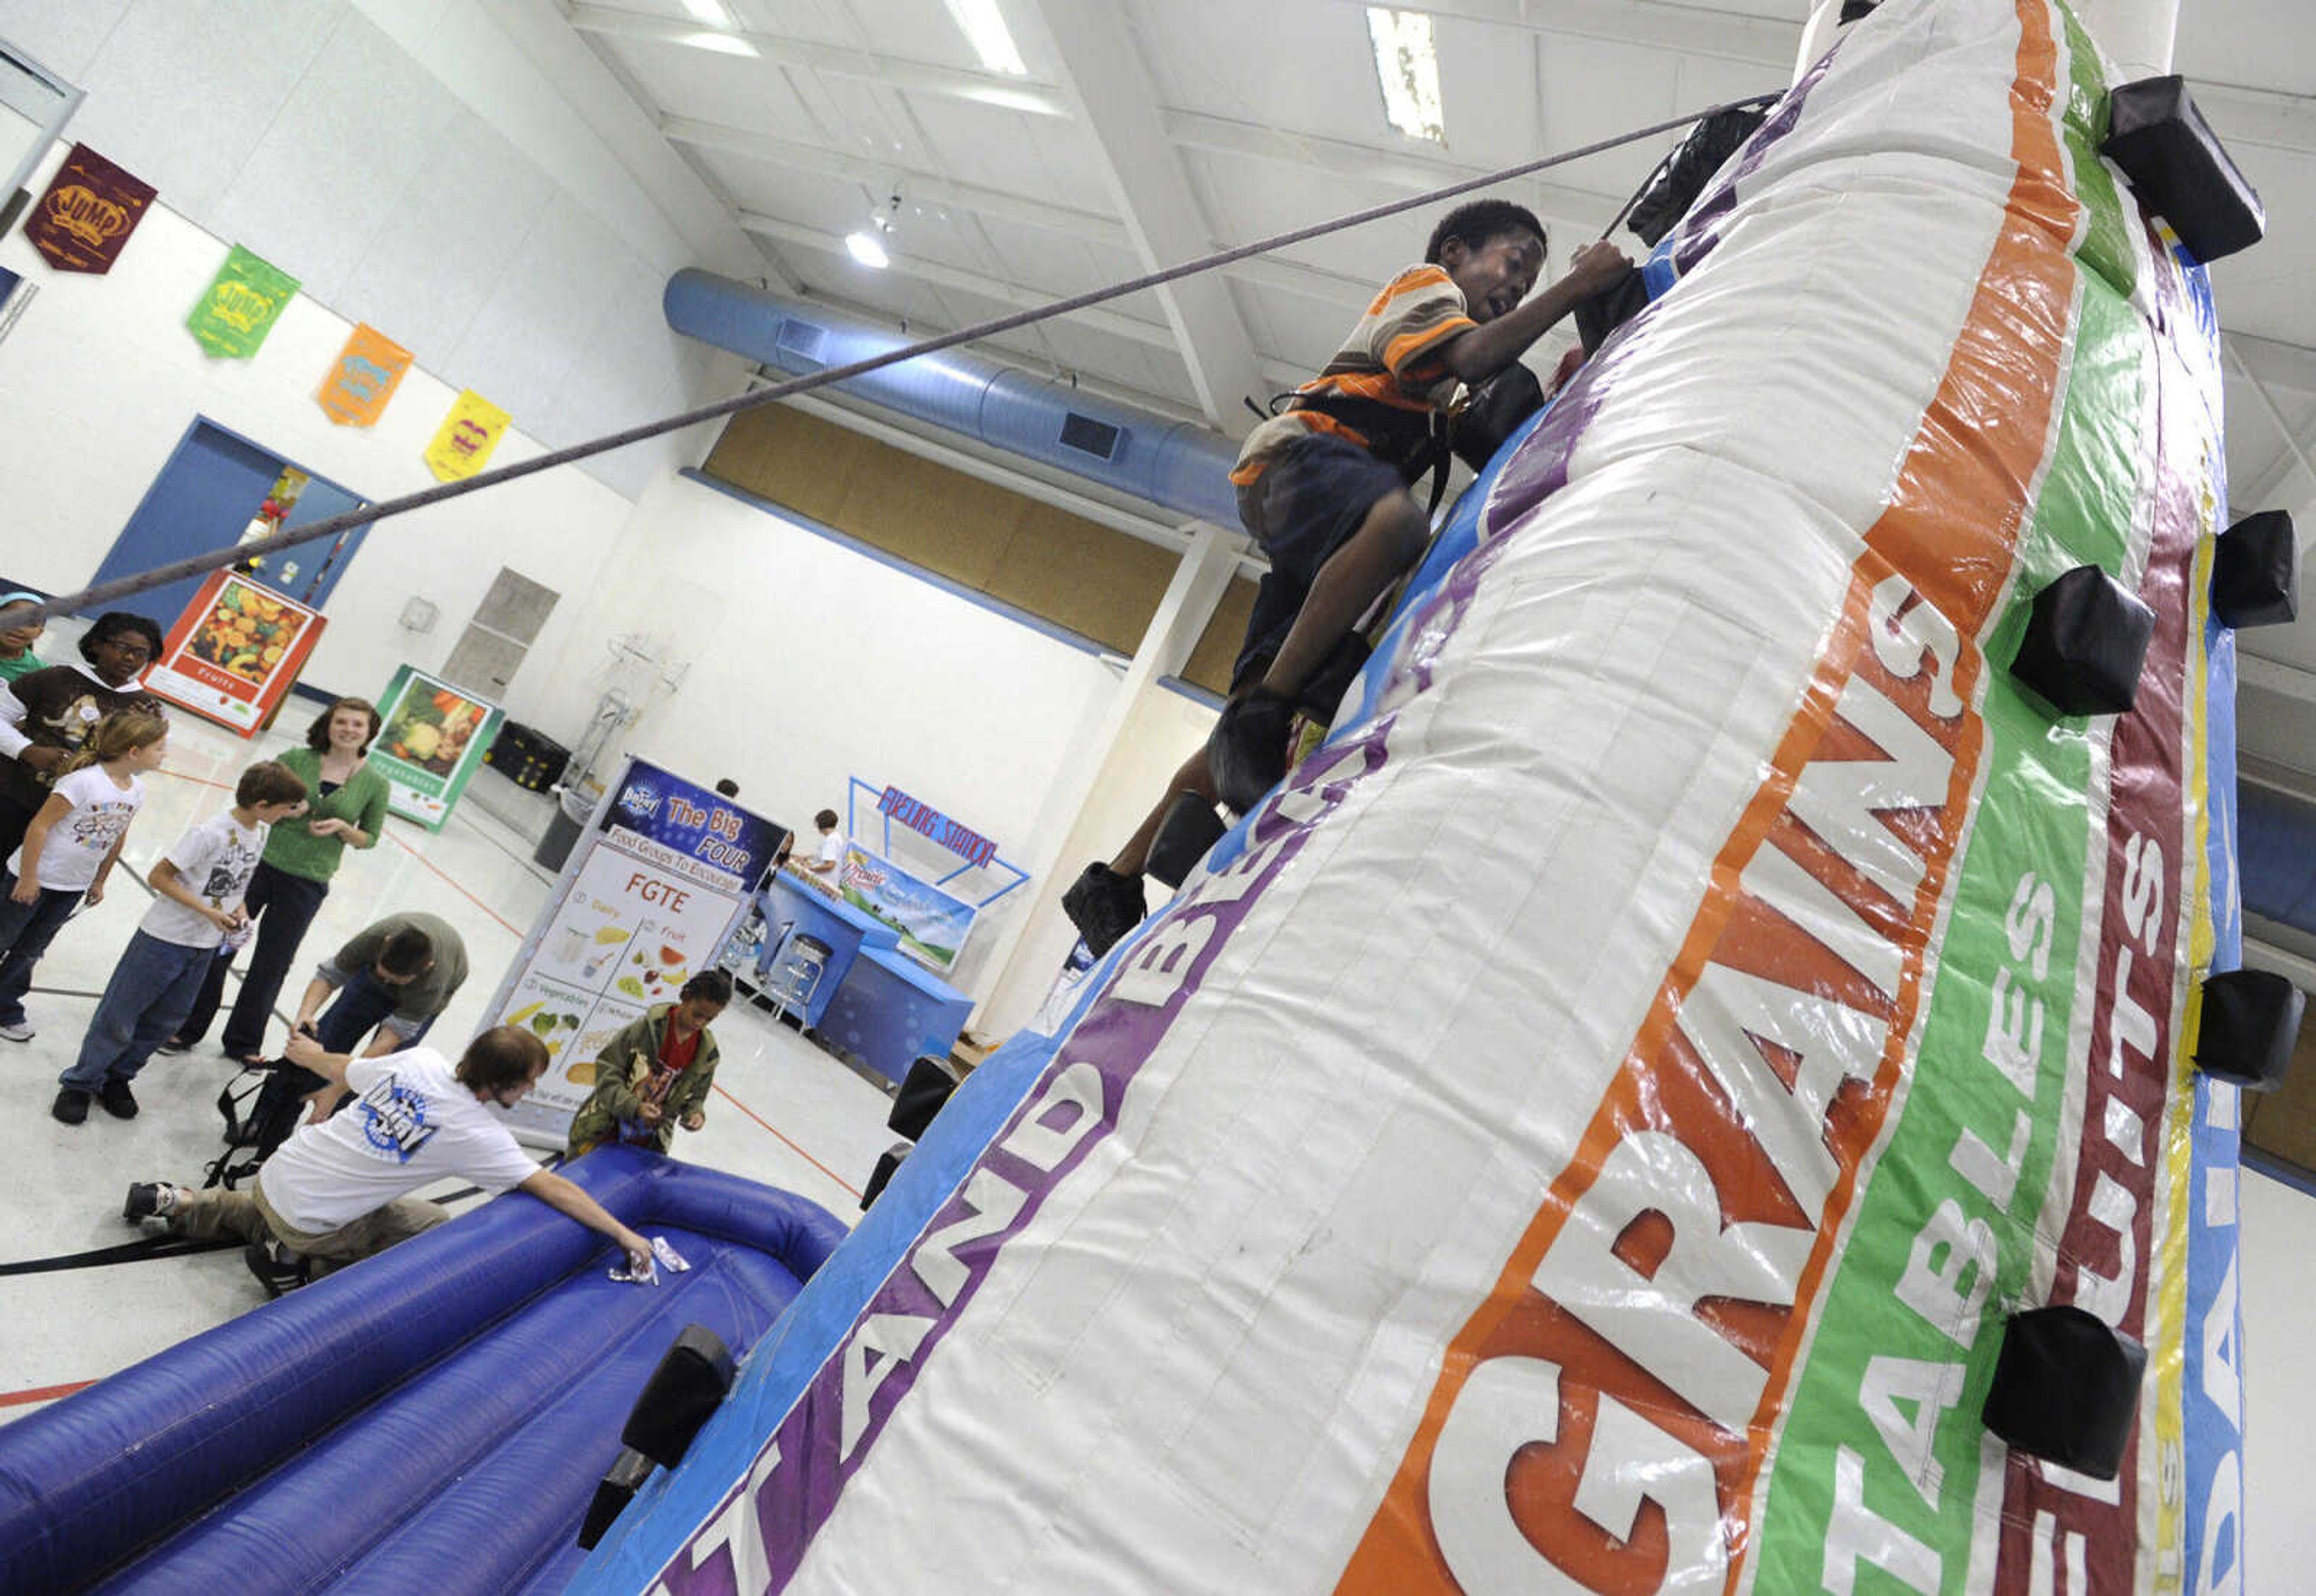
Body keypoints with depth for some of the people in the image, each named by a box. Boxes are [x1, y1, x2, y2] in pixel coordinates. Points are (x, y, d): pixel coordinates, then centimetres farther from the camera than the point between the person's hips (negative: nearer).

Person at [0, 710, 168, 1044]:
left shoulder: (137, 790, -4)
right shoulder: (85, 780, -26)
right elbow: (40, 825, -21)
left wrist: (99, 881, 16)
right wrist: (28, 878, -16)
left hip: (74, 887, 6)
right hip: (36, 877, -6)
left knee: (30, 950, 19)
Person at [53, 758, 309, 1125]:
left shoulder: (260, 833, 0)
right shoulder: (210, 832, -23)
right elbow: (159, 877, -18)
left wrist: (239, 911, -1)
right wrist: (207, 911, -22)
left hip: (206, 947, 7)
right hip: (165, 939, -7)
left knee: (165, 1020, 16)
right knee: (119, 1017, 6)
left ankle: (118, 1077, 34)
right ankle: (80, 1083, 23)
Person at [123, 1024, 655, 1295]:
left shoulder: (420, 1060, -8)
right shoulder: (478, 1134, -24)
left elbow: (341, 1070, 11)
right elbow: (554, 1189, -23)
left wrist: (310, 1053, 34)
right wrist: (624, 1235, -17)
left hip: (276, 1173, 7)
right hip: (310, 1222, -7)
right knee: (435, 1228, 3)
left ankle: (176, 1203, 23)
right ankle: (291, 1259, 1)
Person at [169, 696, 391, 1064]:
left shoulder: (375, 784, -3)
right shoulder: (296, 759, -3)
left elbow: (370, 838, 6)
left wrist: (342, 828, -14)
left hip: (305, 885, 0)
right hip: (259, 864, 0)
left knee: (272, 966, 12)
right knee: (218, 948, 9)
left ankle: (243, 1042, 31)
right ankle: (187, 1029, 27)